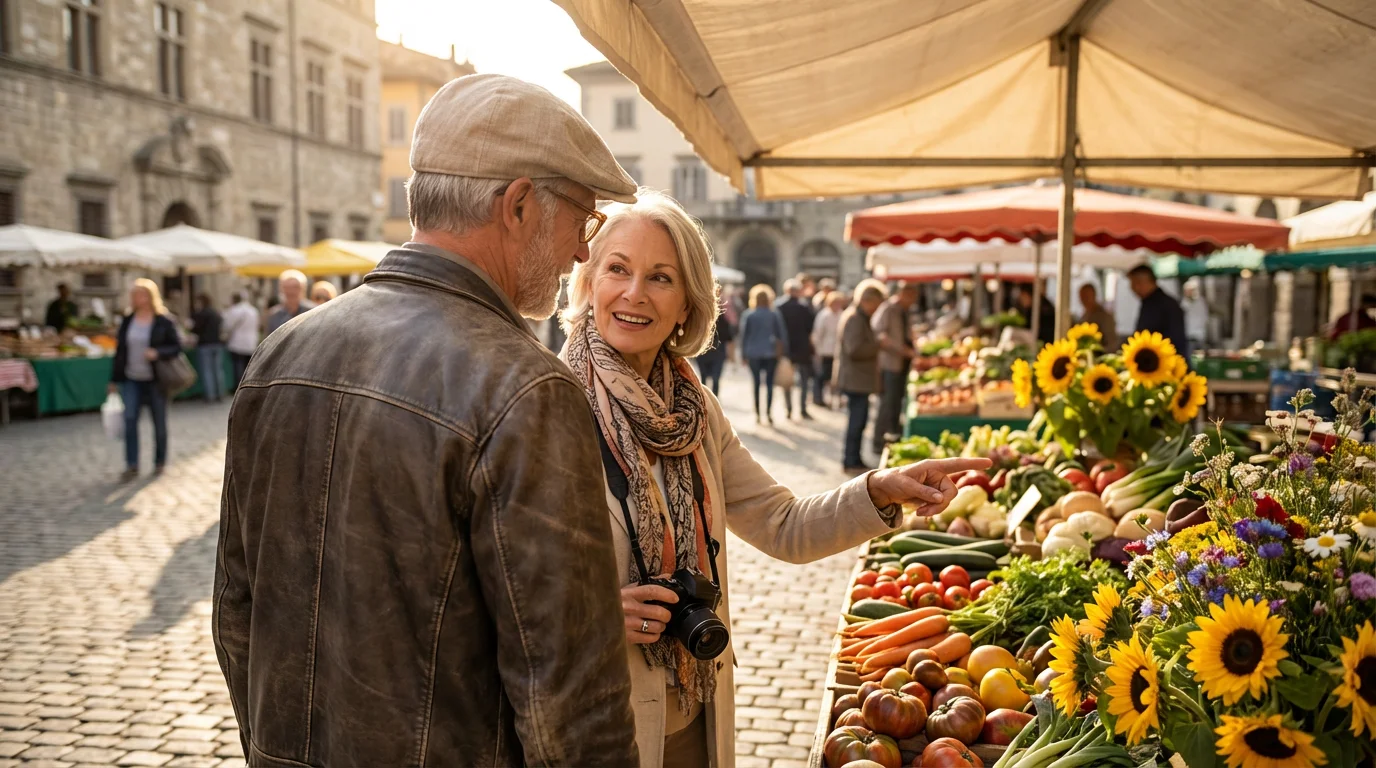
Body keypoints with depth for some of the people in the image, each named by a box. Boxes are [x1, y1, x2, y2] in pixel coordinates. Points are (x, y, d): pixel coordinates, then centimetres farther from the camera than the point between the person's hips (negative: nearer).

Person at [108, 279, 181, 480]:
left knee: (159, 423, 7)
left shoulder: (164, 321, -6)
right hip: (132, 380, 3)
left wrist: (158, 353, -24)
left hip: (155, 380, -3)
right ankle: (131, 465, -1)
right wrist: (114, 379, 10)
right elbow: (120, 350, 10)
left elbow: (177, 347, -5)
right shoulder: (128, 320, 6)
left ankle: (159, 463, 22)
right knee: (129, 419, -6)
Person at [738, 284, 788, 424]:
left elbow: (744, 335, 3)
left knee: (756, 382, 6)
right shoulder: (774, 315, 0)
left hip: (753, 354, 0)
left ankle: (757, 413, 5)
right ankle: (769, 412, -6)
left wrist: (744, 354, 8)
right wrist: (782, 350, 11)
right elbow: (782, 334, 2)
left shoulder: (748, 315, 0)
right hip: (770, 353, 0)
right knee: (769, 382, 2)